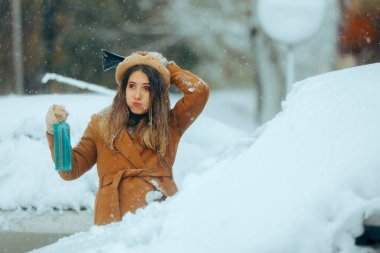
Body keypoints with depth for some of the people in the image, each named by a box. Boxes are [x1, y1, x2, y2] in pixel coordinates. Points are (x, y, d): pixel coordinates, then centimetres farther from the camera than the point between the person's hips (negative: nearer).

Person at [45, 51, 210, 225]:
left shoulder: (169, 124, 20)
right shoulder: (101, 125, 21)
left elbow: (200, 91, 8)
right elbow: (71, 170, 17)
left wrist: (166, 67, 19)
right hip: (114, 216, 0)